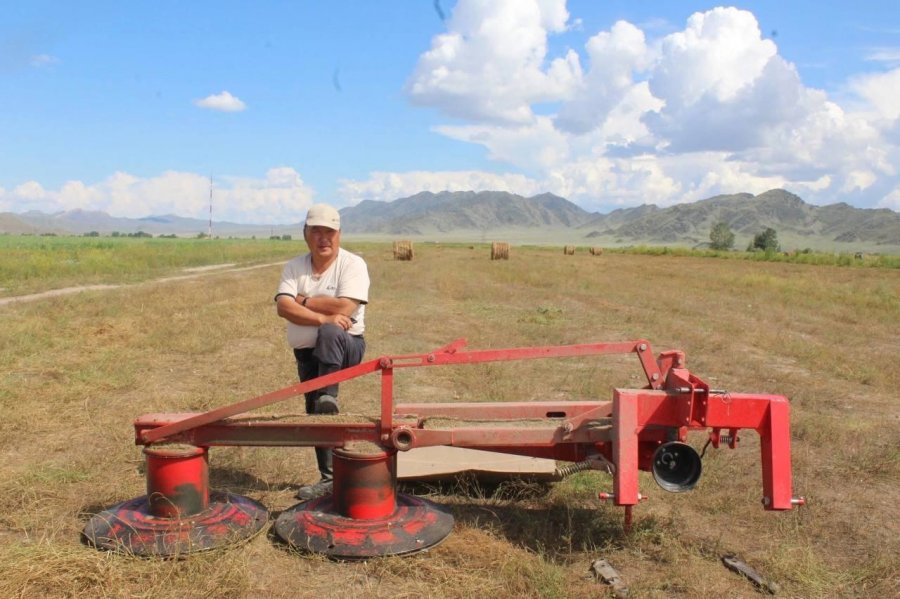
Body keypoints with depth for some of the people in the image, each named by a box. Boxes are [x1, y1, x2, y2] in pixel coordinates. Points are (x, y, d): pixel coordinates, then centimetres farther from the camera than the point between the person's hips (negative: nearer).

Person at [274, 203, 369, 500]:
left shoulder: (353, 264, -8)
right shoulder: (294, 267, 4)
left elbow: (344, 308, -22)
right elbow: (284, 308, -12)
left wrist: (304, 301, -11)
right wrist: (322, 316, -26)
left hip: (345, 346, -5)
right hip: (306, 353, 5)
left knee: (329, 334, -38)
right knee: (314, 414, 7)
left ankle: (328, 398, -27)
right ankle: (330, 478, 20)